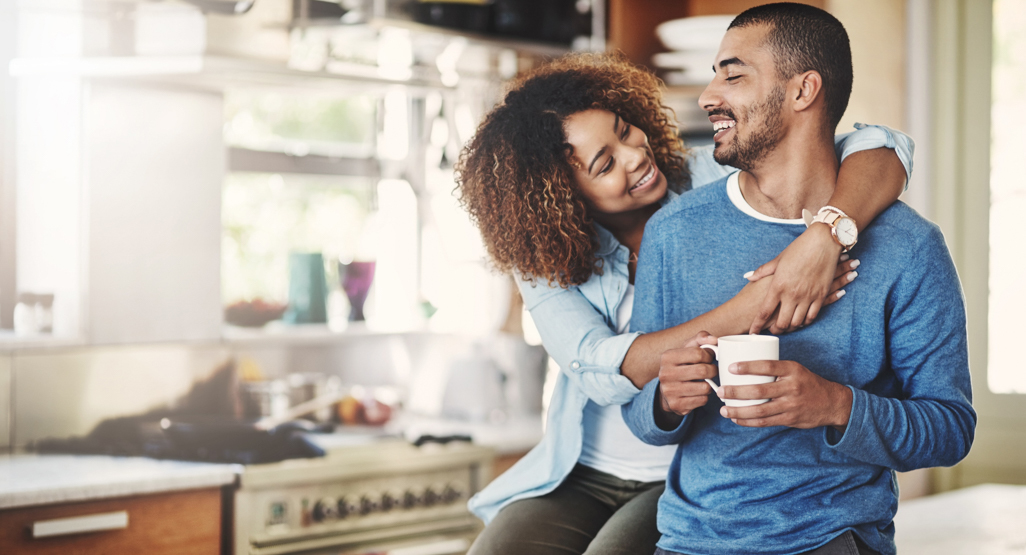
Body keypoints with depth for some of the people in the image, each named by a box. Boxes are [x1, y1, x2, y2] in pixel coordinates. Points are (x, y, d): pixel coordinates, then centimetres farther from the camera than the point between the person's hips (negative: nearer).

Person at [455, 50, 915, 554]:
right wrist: (743, 315, -34)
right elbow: (601, 371, -23)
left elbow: (882, 152, -17)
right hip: (582, 476, 3)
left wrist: (824, 236, -39)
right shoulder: (545, 261, -5)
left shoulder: (712, 184, -9)